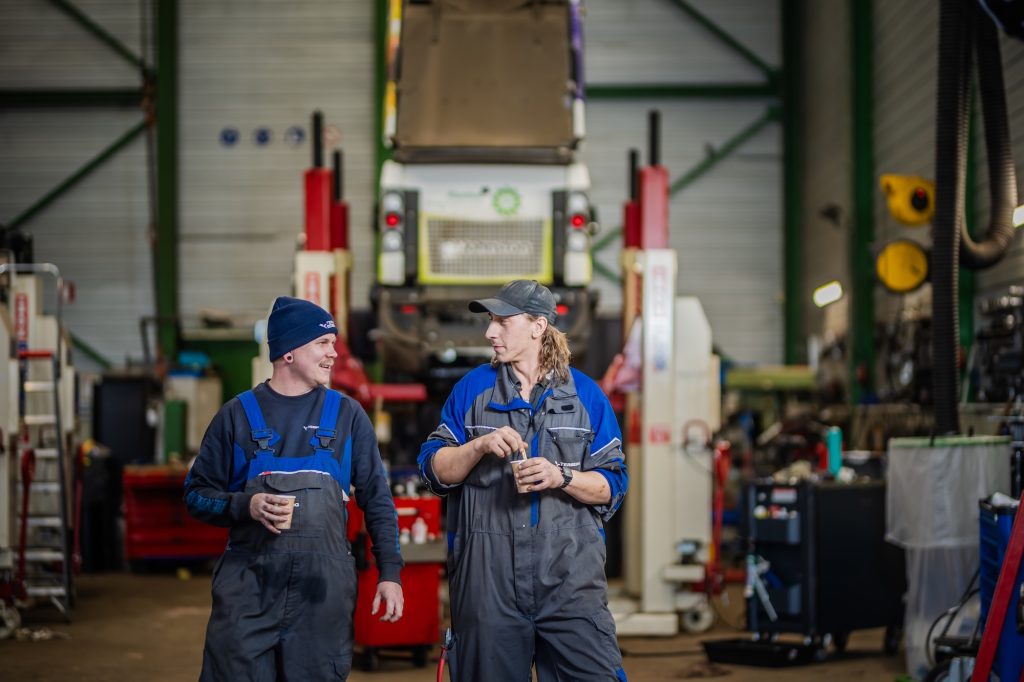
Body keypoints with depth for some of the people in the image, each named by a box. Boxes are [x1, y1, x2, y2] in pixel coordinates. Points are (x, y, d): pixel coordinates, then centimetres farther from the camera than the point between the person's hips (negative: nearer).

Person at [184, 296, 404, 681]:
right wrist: (246, 505, -12)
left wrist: (389, 573, 4)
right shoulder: (239, 414, 6)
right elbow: (197, 495, 7)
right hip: (249, 586, -1)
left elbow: (377, 501, 12)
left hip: (324, 588, 1)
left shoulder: (347, 415, 10)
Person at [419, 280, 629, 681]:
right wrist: (480, 445, -12)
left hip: (569, 574, -1)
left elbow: (612, 485, 5)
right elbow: (434, 469, 6)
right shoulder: (473, 388, 9)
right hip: (488, 575, 1)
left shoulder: (584, 394, 7)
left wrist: (562, 477, -14)